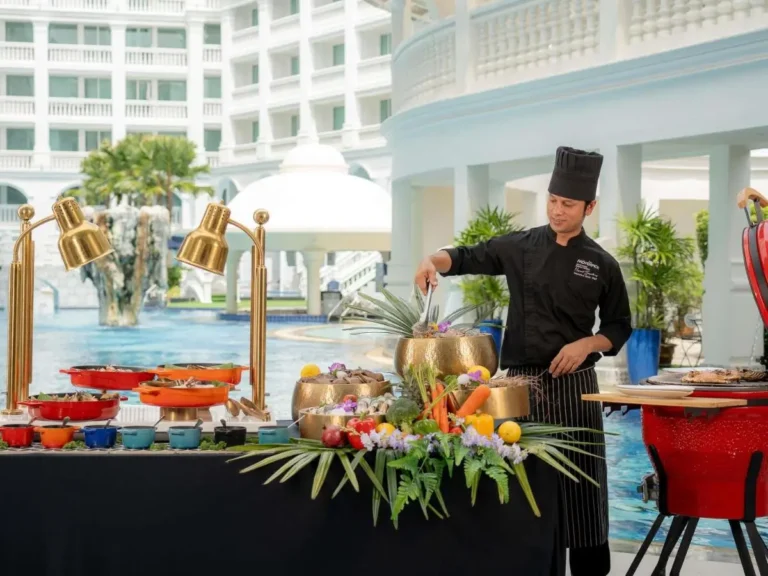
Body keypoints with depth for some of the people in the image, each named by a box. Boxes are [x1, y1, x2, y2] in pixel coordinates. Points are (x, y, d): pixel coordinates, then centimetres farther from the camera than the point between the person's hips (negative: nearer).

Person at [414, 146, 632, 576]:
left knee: (579, 482, 0)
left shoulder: (601, 265, 1)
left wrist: (588, 344, -12)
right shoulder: (521, 248, 4)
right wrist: (435, 261, -12)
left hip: (573, 385, -1)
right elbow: (467, 257, 9)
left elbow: (620, 327, 6)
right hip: (520, 381, 2)